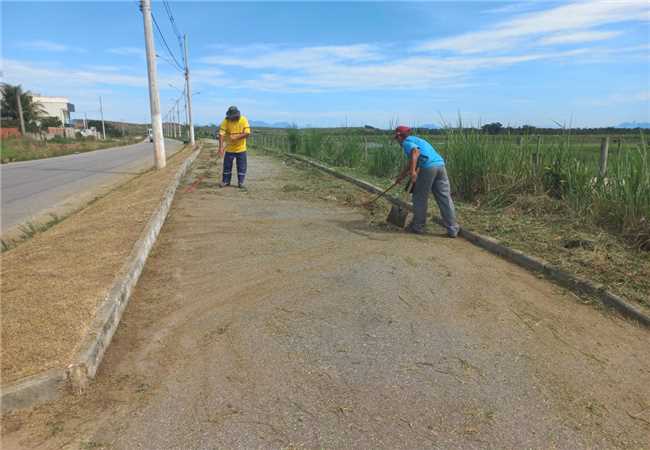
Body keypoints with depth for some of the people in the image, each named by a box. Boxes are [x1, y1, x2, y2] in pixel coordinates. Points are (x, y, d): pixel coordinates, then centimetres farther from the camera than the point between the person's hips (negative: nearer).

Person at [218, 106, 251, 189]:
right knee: (227, 166, 8)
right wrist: (221, 147, -29)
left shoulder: (243, 120, -11)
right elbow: (221, 134, -19)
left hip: (241, 148, 0)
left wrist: (236, 137, -27)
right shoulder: (226, 121, -12)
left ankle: (240, 182, 15)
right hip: (229, 148, 1)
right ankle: (225, 181, 22)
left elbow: (247, 133, -16)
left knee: (241, 167, 4)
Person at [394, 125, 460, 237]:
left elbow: (415, 151, -18)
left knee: (420, 198, 8)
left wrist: (412, 171, -22)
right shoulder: (416, 140, 34)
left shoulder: (406, 142, 7)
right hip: (440, 165, 7)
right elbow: (411, 162, 43)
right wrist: (401, 176, 52)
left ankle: (417, 226, 18)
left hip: (428, 167, -7)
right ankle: (452, 229, 5)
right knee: (445, 198, 5)